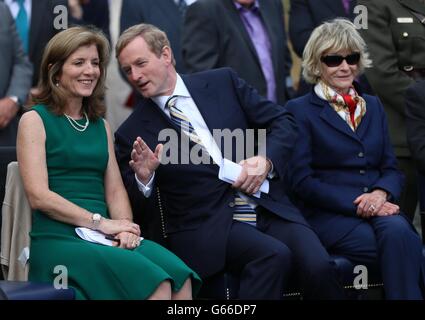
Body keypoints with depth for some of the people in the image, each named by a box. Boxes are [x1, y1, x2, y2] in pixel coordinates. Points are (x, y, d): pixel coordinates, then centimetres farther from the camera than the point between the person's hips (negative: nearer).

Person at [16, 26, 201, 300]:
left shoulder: (100, 125, 24)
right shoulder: (35, 120, 4)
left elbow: (115, 190, 16)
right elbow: (38, 196, -6)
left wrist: (125, 228, -6)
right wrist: (100, 222, -11)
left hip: (105, 237, 6)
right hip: (58, 239, -6)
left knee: (181, 279, -25)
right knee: (156, 284, -29)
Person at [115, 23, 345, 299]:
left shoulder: (223, 82, 10)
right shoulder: (132, 133, 6)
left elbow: (283, 122, 11)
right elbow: (134, 206, 6)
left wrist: (266, 160, -7)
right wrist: (143, 177, -14)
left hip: (268, 207, 2)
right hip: (206, 227, -2)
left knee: (318, 266, -25)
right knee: (274, 255, -32)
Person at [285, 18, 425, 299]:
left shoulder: (373, 106, 21)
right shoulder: (300, 110, 4)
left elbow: (391, 168, 17)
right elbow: (301, 180, -4)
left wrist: (381, 194, -8)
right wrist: (356, 203, -14)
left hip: (377, 207, 4)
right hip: (329, 215, -4)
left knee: (397, 232, -33)